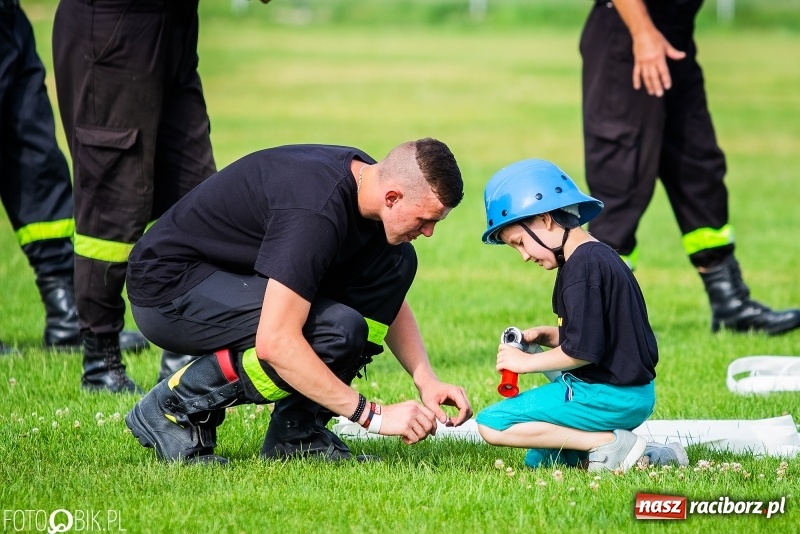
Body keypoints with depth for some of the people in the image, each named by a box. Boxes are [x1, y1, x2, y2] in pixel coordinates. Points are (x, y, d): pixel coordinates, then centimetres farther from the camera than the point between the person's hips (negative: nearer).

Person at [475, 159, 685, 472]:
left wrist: (528, 362, -9)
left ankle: (610, 443, -14)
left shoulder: (582, 267, -18)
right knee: (537, 459, 20)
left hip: (608, 396, -10)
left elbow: (581, 351, -22)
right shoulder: (600, 256, 13)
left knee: (491, 425, -12)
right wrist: (545, 336, 9)